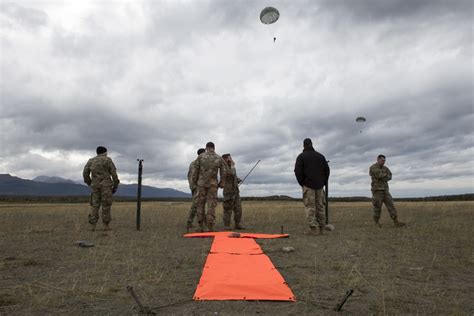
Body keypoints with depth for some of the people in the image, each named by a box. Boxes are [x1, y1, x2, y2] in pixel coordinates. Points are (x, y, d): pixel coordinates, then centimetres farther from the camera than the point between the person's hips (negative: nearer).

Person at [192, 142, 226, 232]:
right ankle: (210, 227, -8)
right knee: (212, 205, 1)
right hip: (213, 184, 0)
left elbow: (195, 170, 0)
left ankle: (201, 227, 8)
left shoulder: (200, 156, -2)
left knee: (201, 204, 9)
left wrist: (194, 182, 12)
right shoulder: (220, 158, 2)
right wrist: (221, 184, 14)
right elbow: (223, 173, 2)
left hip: (201, 183, 0)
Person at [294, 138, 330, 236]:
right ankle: (321, 228, 11)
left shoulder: (301, 156, 0)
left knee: (310, 206, -5)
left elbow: (297, 170, -10)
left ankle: (313, 228, -12)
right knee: (320, 206, 9)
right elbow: (327, 169, 10)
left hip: (308, 184, -4)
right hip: (319, 185, 4)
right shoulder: (320, 156, 14)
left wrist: (301, 183, 0)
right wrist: (324, 182, 15)